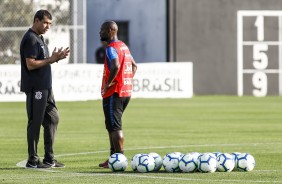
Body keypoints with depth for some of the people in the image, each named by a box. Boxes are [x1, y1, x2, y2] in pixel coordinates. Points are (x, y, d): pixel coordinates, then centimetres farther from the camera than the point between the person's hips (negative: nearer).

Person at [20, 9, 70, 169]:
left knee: (53, 119, 12)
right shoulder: (30, 39, -14)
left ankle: (49, 158, 17)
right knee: (35, 123, -5)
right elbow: (30, 64, -20)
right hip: (35, 88, -10)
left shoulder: (39, 38, 17)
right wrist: (51, 59, -17)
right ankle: (32, 160, 0)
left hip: (45, 87, 10)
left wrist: (56, 57, 6)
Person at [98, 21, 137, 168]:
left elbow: (115, 66, -30)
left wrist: (108, 83, -19)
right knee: (112, 125, 18)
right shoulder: (124, 46, 16)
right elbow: (134, 66, 24)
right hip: (126, 92, 9)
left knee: (114, 126, -8)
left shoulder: (111, 48, -14)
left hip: (114, 93, -9)